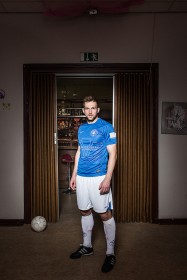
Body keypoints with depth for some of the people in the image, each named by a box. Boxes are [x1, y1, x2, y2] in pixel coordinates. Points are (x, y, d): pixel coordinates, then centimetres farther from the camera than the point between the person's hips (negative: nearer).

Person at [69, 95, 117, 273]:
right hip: (81, 177, 6)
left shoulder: (106, 127, -7)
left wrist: (107, 179, -18)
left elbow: (112, 154, -10)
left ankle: (110, 253, 12)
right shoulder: (81, 128, 12)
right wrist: (74, 175, 14)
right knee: (85, 211, 15)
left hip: (99, 178, -6)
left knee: (105, 214, -1)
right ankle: (87, 246, 31)